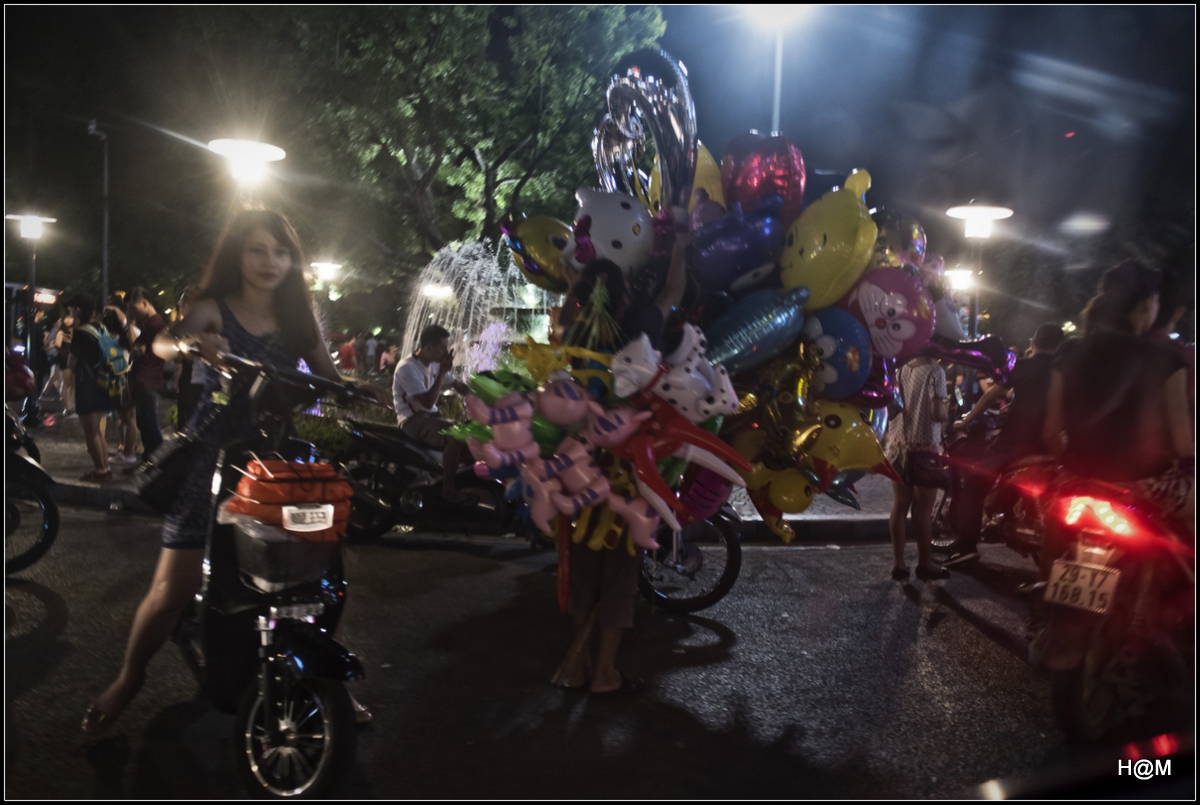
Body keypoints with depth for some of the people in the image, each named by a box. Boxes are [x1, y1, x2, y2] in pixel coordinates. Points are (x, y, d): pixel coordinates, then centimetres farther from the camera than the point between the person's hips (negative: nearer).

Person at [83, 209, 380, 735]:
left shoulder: (296, 318, 9)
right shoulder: (215, 310, -2)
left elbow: (331, 381, 4)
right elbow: (164, 342, -22)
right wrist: (189, 344, -44)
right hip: (213, 457, -3)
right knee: (175, 586, -3)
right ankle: (128, 679, 24)